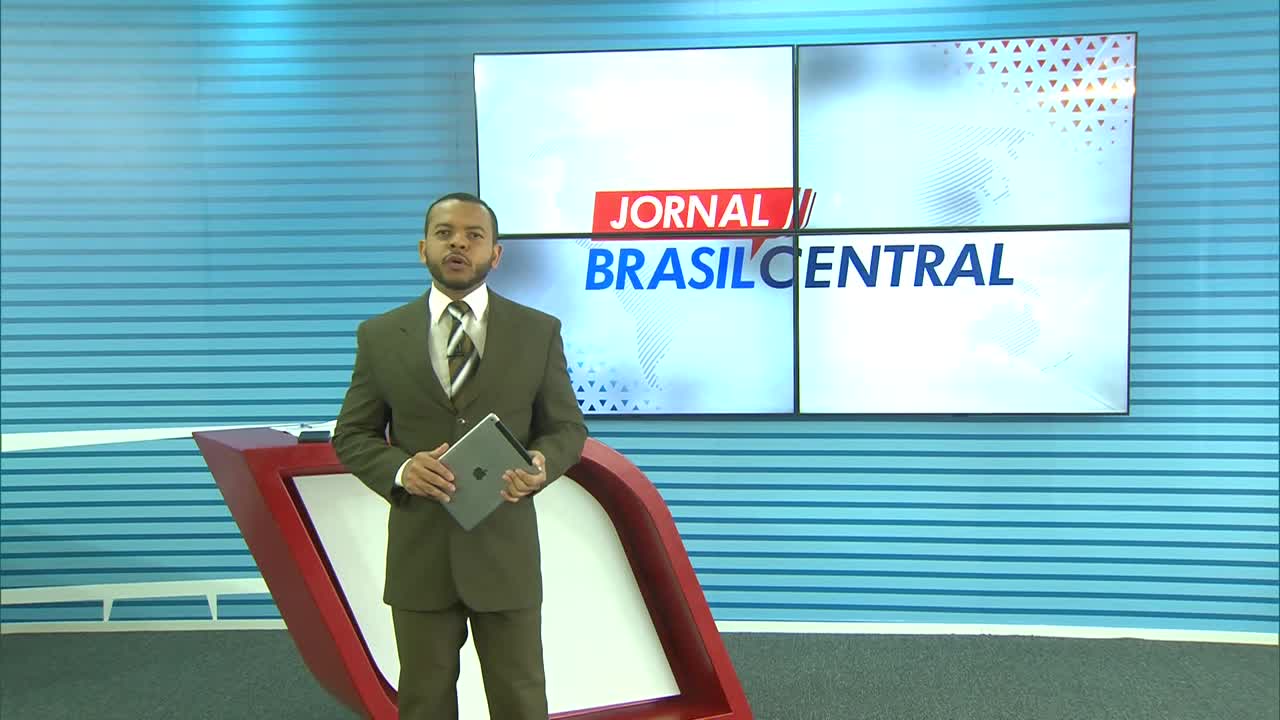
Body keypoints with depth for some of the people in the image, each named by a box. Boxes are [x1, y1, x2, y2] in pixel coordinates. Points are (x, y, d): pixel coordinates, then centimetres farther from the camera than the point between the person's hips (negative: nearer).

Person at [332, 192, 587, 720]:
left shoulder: (539, 332, 0)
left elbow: (568, 427, 4)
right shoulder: (379, 335, 1)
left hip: (505, 549, 0)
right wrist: (401, 469, -17)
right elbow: (352, 436, 5)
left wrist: (541, 464, -19)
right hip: (418, 551, 1)